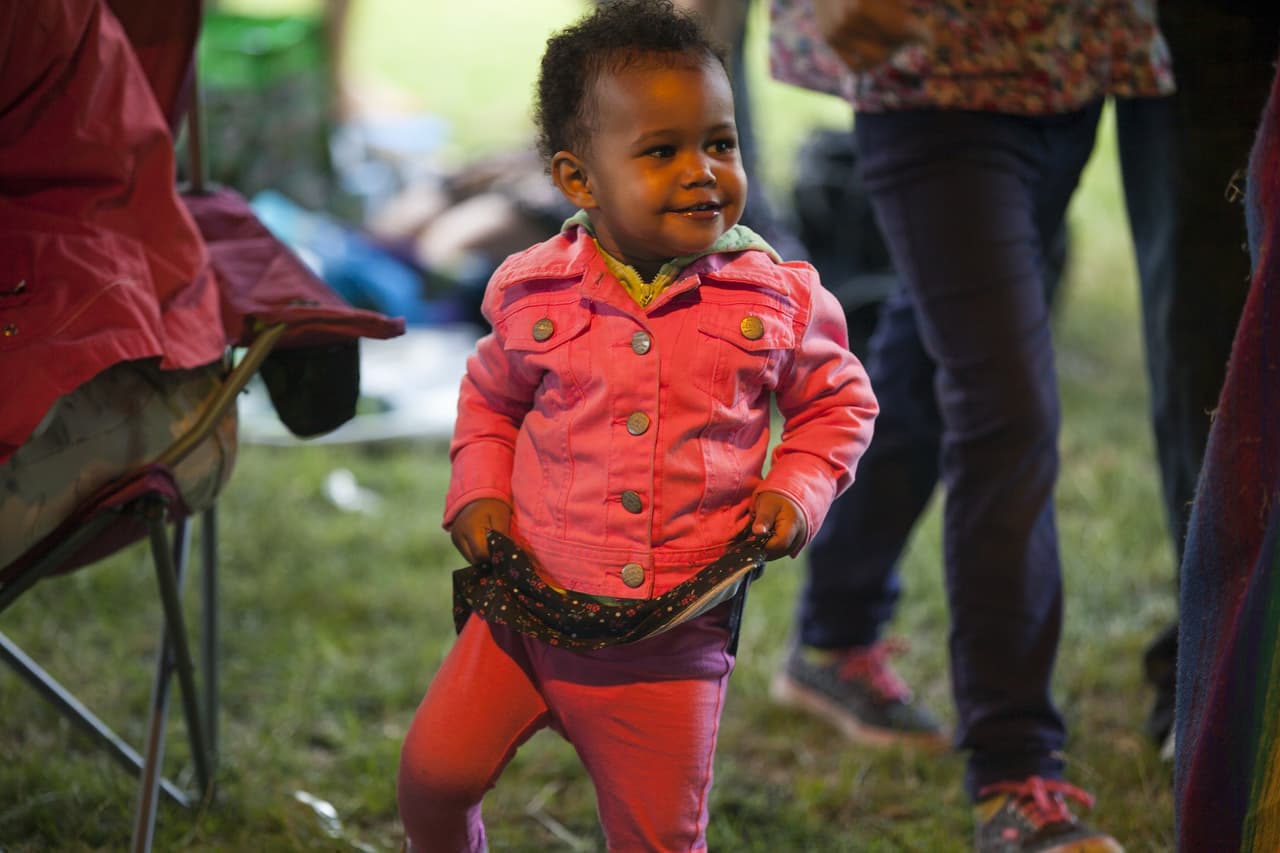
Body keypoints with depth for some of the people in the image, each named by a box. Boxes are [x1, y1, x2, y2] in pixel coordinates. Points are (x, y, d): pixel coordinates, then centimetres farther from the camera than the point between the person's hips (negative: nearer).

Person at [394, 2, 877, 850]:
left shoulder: (778, 300, -5)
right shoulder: (534, 294, -3)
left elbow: (839, 400, 11)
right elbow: (489, 398, 16)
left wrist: (797, 492, -5)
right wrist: (478, 494, 2)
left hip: (674, 636, -1)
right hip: (533, 604, 1)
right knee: (434, 770, -4)